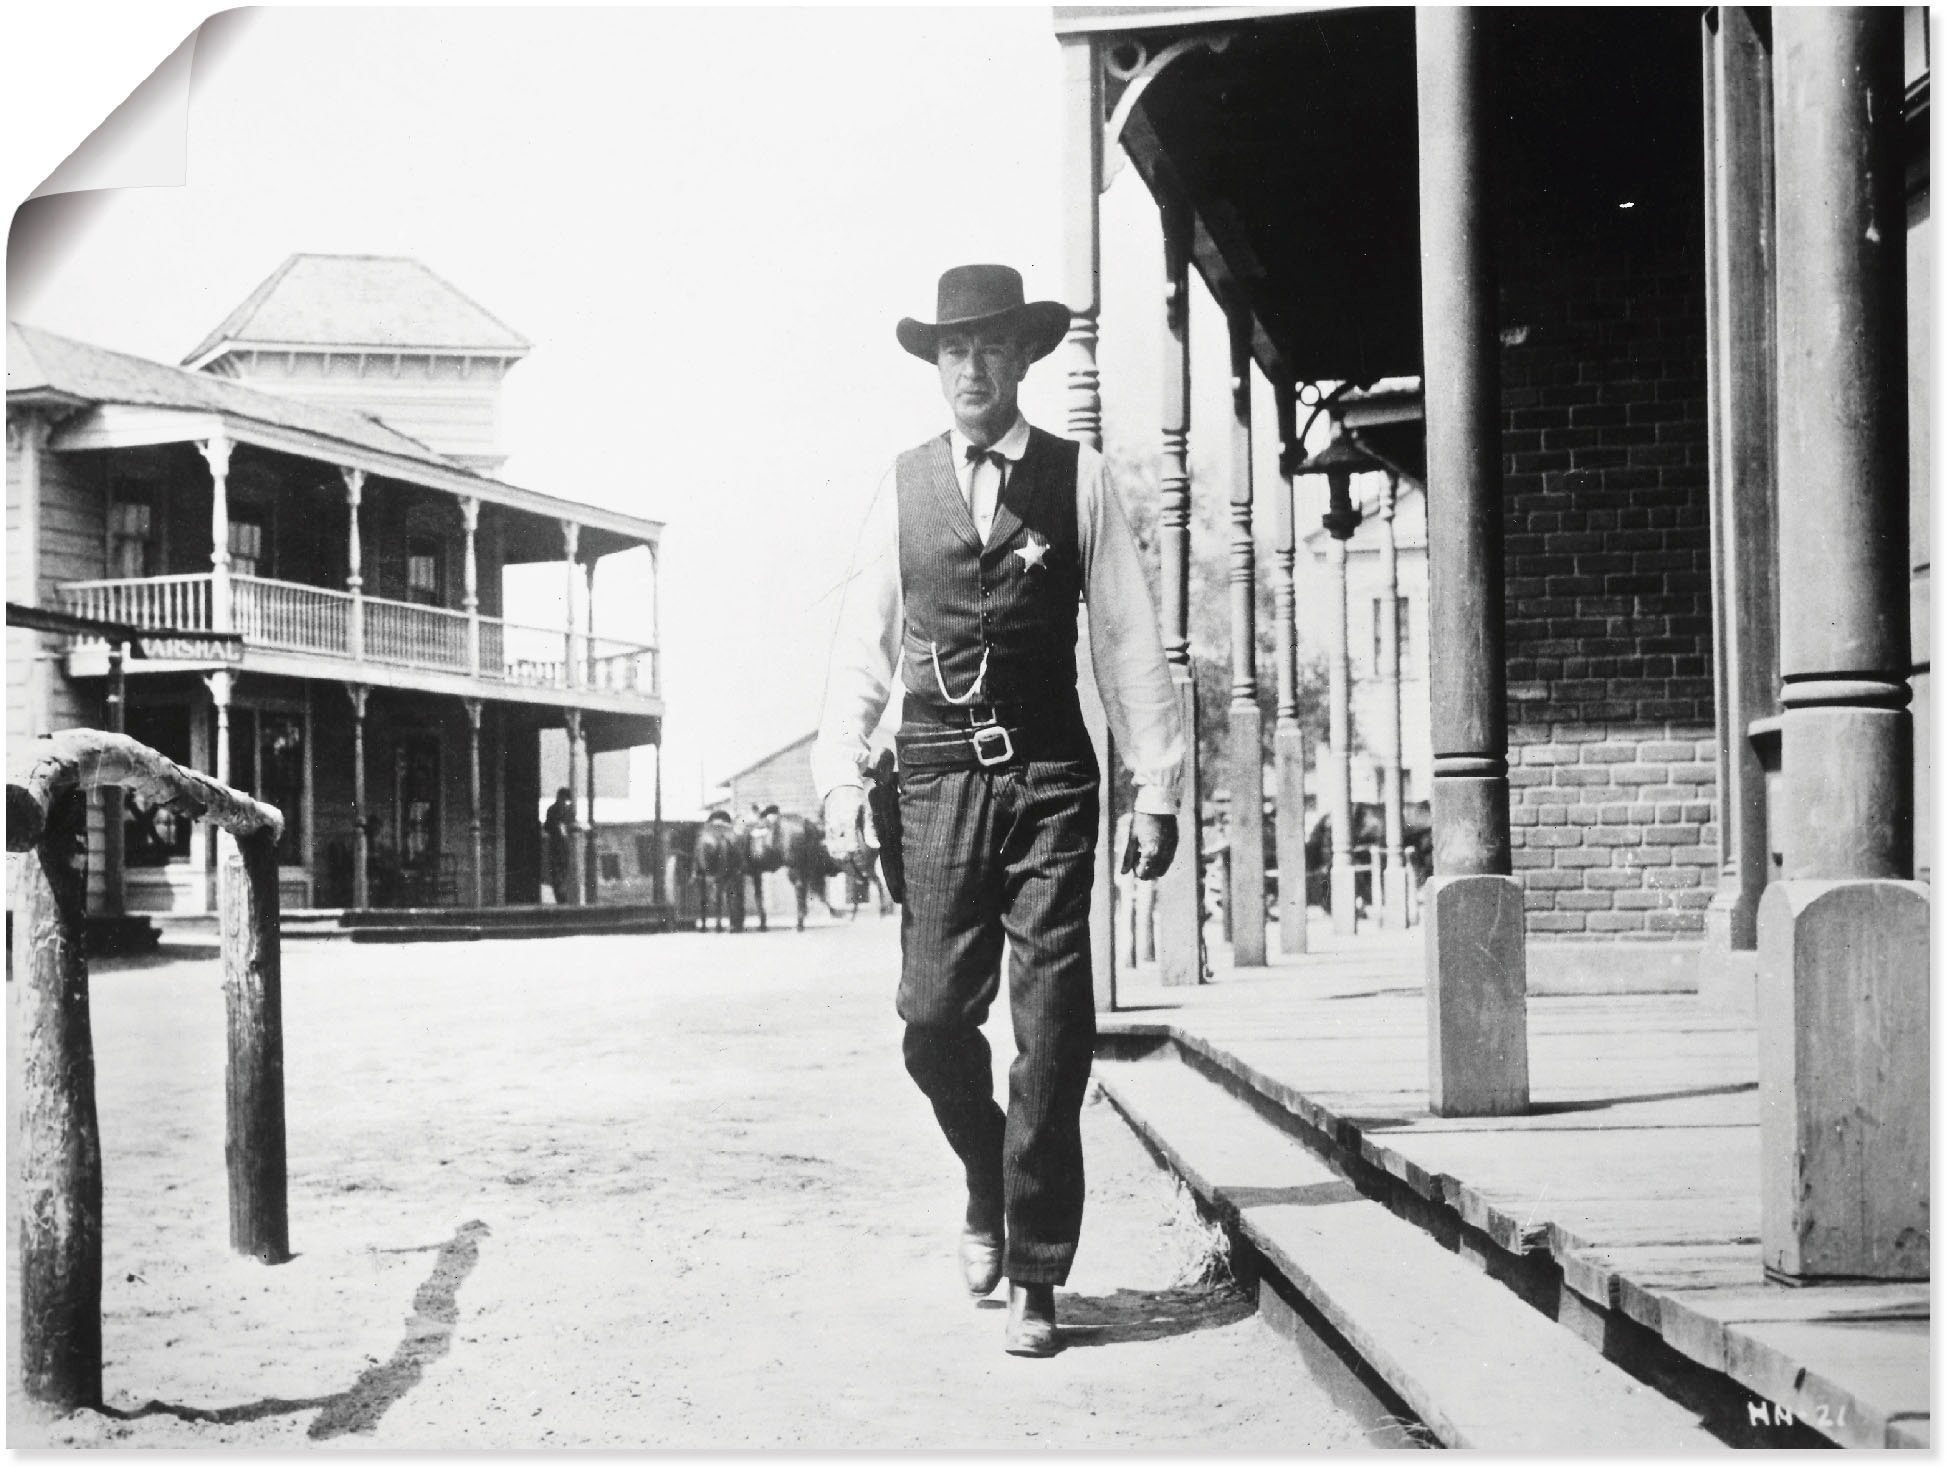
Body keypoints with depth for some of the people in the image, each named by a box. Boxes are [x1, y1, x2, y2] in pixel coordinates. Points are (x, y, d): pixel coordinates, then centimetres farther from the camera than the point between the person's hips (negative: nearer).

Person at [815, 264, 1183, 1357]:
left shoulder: (1080, 479, 4)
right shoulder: (903, 488, 9)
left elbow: (1131, 640, 4)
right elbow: (864, 645, 8)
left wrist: (1158, 788, -1)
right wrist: (841, 780, -2)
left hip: (1052, 781, -1)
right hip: (940, 777, 1)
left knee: (1053, 1038, -3)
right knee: (934, 1020, -1)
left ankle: (1036, 1276, 7)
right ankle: (992, 1187, 28)